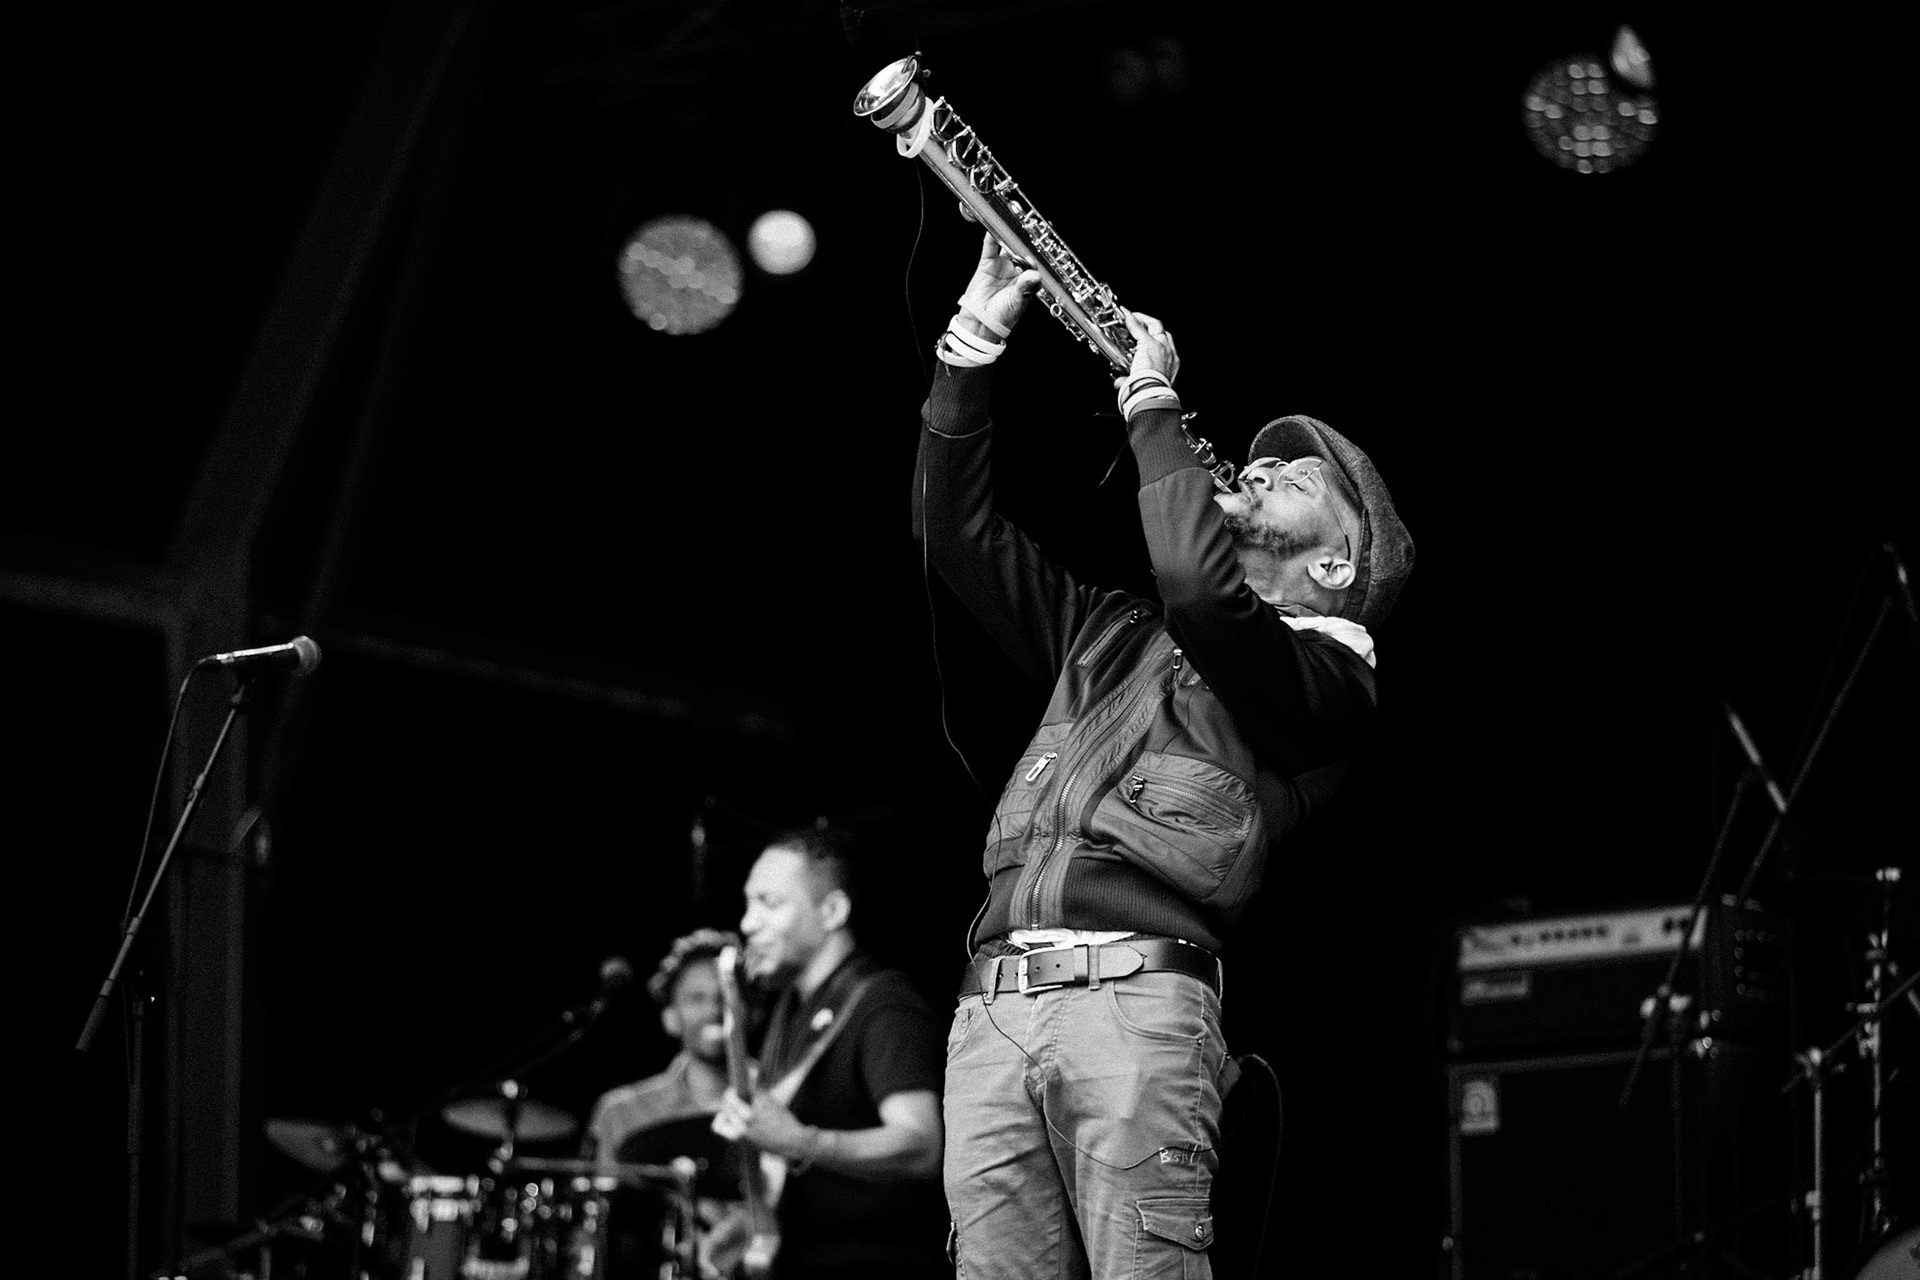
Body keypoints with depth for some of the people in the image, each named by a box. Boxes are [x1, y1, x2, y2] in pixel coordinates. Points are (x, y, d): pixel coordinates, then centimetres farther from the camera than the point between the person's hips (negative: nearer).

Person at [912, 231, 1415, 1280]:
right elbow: (959, 529, 28)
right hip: (990, 1003, 5)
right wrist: (972, 349, 18)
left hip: (1136, 994, -5)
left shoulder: (1326, 673, 9)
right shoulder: (1113, 634, 30)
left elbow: (1198, 579, -10)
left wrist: (1152, 406, 3)